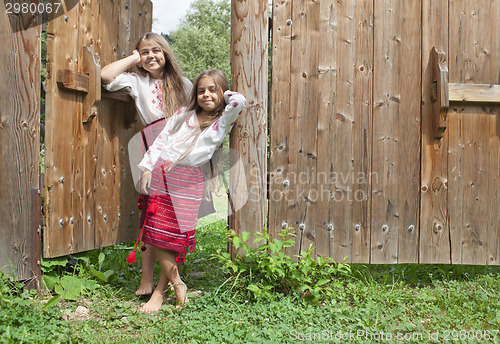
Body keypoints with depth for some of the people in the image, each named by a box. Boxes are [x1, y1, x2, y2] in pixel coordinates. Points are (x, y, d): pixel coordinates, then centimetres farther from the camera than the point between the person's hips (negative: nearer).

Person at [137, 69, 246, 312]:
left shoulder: (223, 122, 7)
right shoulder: (183, 114, 16)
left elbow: (239, 101, -12)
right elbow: (162, 140, 14)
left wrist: (224, 94, 9)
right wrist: (147, 168, 5)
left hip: (188, 182, -3)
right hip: (161, 174, 3)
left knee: (175, 236, -4)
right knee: (156, 233, 1)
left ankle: (160, 290, 10)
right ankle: (176, 282, 15)